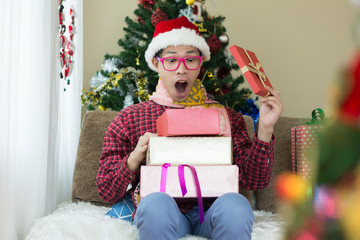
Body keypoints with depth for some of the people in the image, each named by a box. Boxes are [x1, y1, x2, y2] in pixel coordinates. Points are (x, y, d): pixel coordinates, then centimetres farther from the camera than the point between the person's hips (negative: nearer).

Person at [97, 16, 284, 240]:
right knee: (156, 203, -35)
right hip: (160, 213, -1)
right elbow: (107, 192, 12)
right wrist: (134, 159, -6)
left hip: (211, 212, 1)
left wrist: (265, 129, -5)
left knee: (235, 204, -33)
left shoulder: (226, 116, 15)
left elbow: (252, 180, 7)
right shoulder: (129, 118, 13)